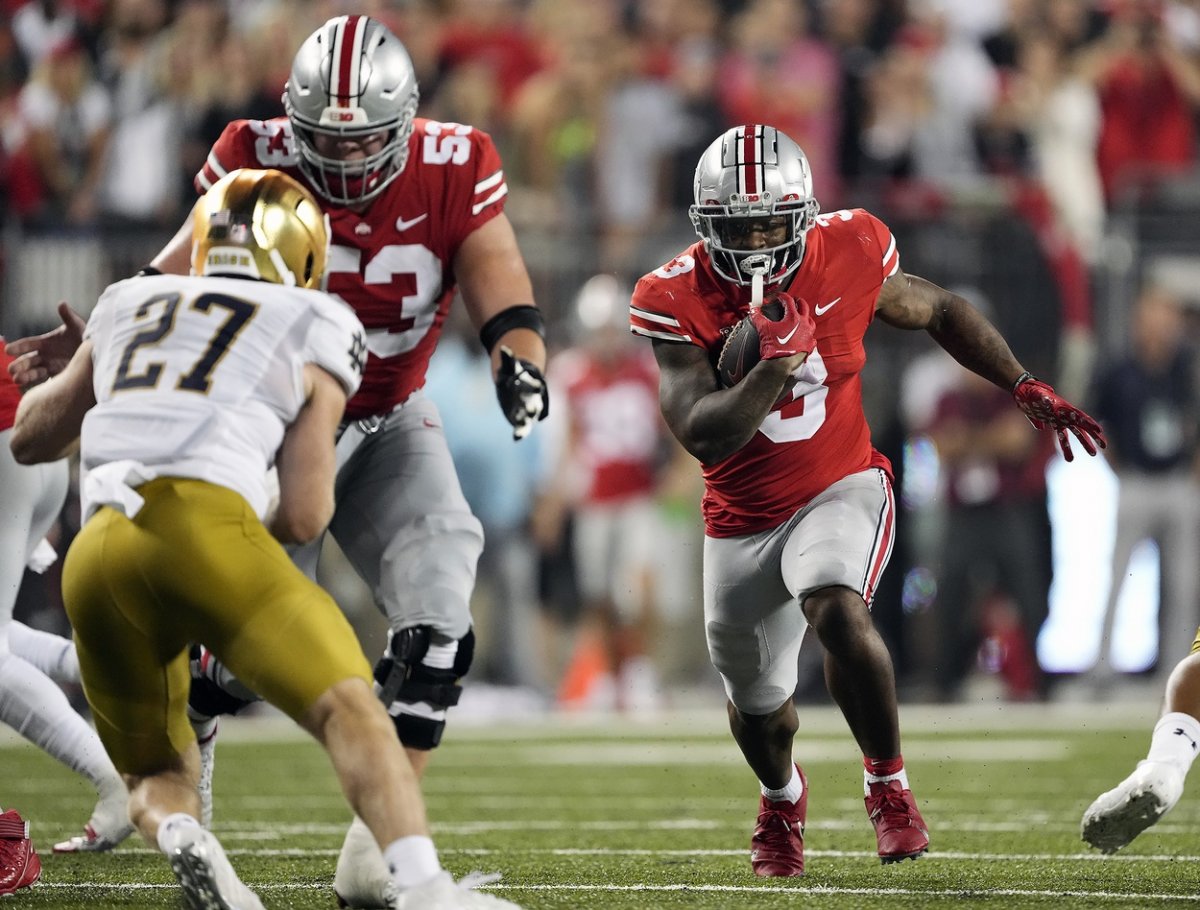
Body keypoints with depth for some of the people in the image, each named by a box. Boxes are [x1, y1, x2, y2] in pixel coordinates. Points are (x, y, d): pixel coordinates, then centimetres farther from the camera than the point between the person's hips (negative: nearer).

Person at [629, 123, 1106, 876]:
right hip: (743, 522, 2)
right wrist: (777, 364, -38)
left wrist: (1028, 390, 4)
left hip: (840, 490, -2)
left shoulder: (846, 256, -13)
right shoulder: (679, 300, -18)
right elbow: (704, 435, -26)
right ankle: (783, 799, 54)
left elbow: (940, 312, 7)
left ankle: (889, 782, -11)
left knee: (837, 612, -34)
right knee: (758, 706, 18)